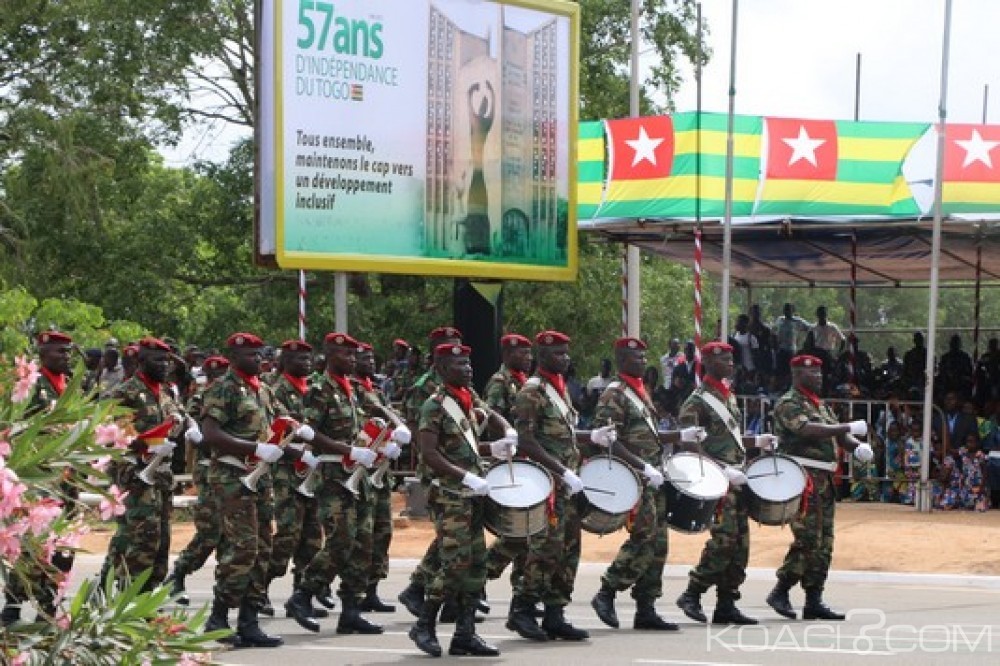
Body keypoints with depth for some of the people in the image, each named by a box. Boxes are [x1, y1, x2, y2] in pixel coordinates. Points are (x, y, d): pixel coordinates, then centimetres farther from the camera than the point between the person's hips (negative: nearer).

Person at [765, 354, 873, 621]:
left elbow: (837, 434, 18)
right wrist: (847, 428, -24)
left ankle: (814, 601, 11)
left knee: (824, 543, 8)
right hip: (803, 477, -9)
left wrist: (857, 446, -4)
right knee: (808, 539, -12)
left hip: (825, 479, 9)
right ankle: (780, 592, -2)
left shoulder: (821, 405, 21)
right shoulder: (789, 404, -7)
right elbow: (806, 429, -23)